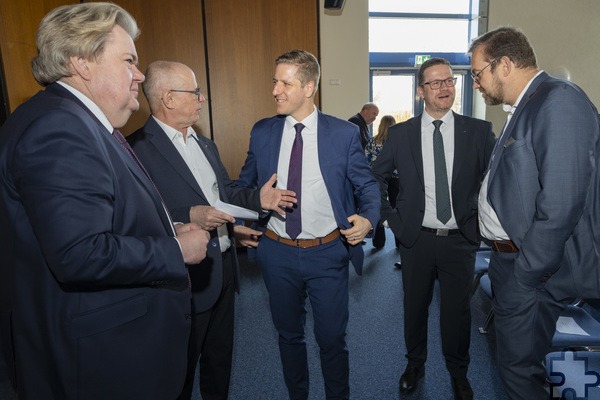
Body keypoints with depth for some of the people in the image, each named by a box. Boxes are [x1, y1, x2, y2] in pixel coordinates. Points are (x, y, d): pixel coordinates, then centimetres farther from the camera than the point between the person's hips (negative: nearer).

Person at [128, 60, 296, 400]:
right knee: (182, 366, 15)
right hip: (187, 275, -8)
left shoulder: (205, 144, 11)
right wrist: (189, 217, -30)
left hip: (225, 266, 8)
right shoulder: (139, 148, -18)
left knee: (221, 353, 25)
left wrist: (257, 199, -1)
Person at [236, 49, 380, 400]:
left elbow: (368, 185, 0)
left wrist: (368, 219, -19)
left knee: (332, 339, 12)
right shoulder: (262, 132, 1)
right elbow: (246, 183, 10)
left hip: (328, 253, -2)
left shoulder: (344, 133, -6)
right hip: (278, 253, 3)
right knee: (289, 335, 21)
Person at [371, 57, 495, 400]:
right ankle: (415, 364, 40)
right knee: (415, 307, 16)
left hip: (461, 240, 0)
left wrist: (480, 218, -3)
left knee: (458, 310, 14)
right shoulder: (401, 134, -2)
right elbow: (376, 177, 6)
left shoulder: (480, 131, -4)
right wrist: (393, 218, 0)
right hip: (416, 239, 0)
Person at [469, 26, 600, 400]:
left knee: (520, 368, 6)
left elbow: (560, 205, -25)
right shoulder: (525, 108, 11)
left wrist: (525, 273, -18)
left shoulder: (560, 101, -18)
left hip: (533, 269, -9)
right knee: (517, 358, 23)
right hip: (510, 256, 9)